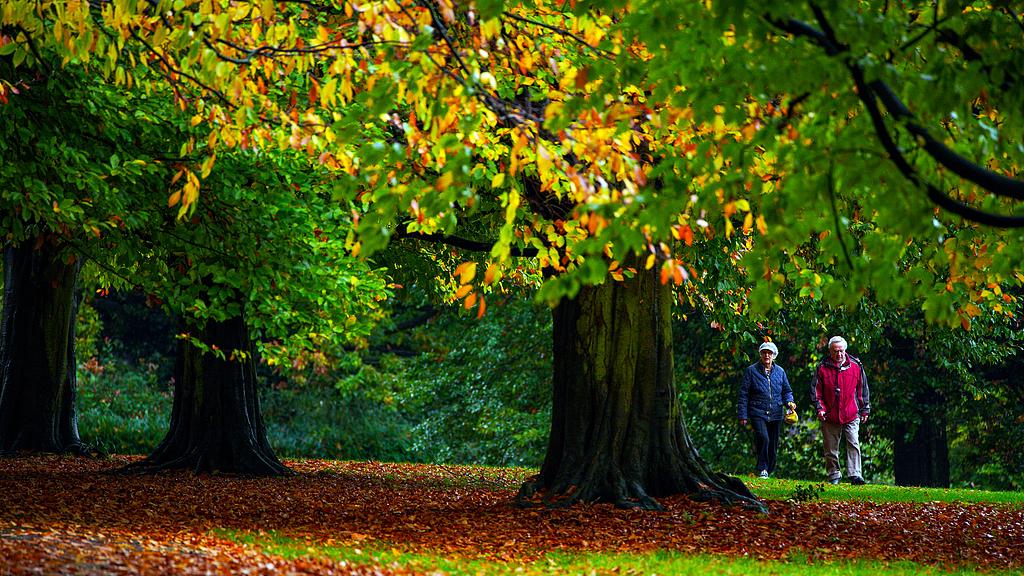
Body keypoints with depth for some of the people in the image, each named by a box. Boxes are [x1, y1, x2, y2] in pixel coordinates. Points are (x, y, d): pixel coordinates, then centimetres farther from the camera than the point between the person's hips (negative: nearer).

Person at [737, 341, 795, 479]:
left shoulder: (780, 371, 11)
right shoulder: (751, 371, 0)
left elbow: (787, 390, 19)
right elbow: (743, 394, 1)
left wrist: (789, 401, -4)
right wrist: (743, 415, -3)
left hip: (775, 415, 4)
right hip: (758, 414, -4)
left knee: (773, 446, 8)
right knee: (763, 438, -26)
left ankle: (769, 471, 23)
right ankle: (762, 469, -17)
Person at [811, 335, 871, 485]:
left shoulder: (856, 366, 4)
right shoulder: (823, 368, 2)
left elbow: (862, 390, 12)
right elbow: (816, 391, 5)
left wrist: (865, 410, 11)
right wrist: (819, 408, -7)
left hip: (851, 416, 0)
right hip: (830, 416, 0)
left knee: (853, 445, -10)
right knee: (831, 449, 6)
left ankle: (855, 474, -13)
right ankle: (834, 476, 16)